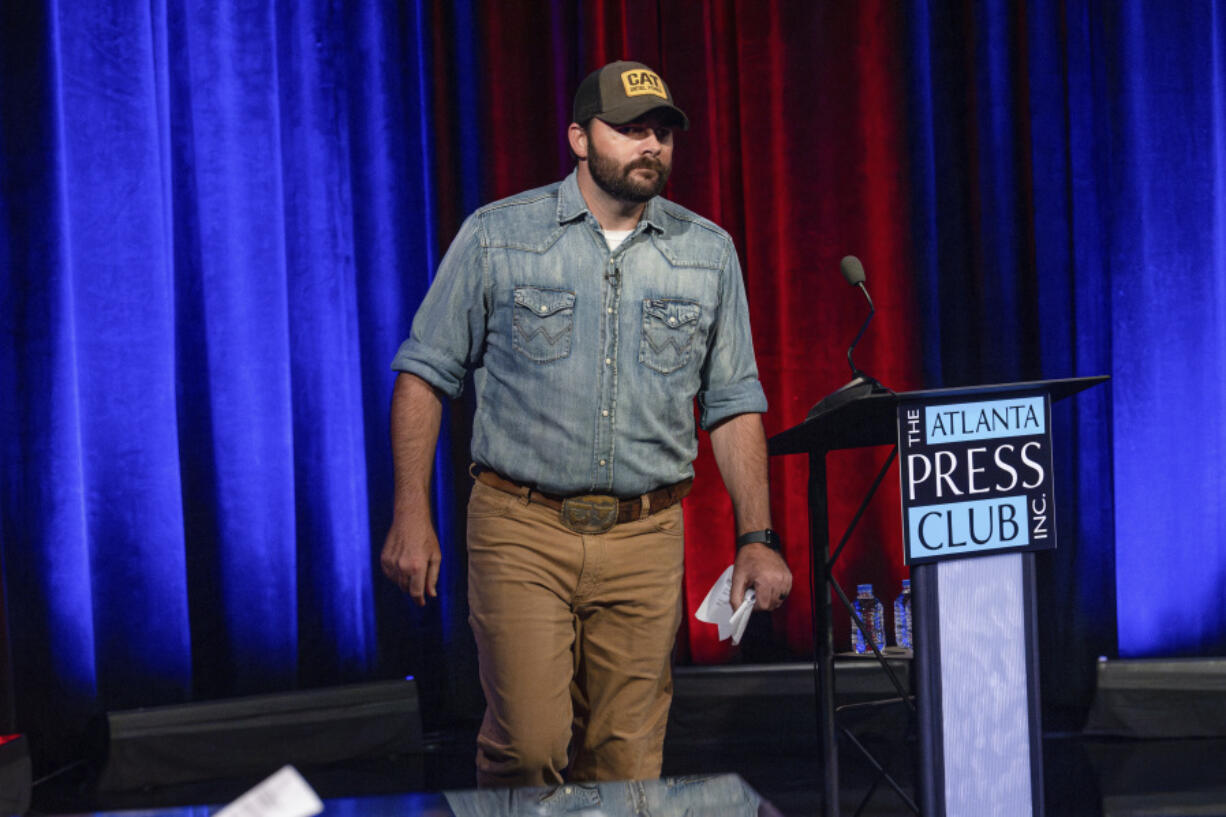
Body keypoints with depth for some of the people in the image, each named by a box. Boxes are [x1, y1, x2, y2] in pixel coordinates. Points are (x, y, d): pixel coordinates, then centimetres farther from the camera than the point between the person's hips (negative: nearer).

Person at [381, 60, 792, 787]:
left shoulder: (708, 253, 8)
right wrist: (412, 515, -4)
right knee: (528, 744, -11)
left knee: (627, 765, 2)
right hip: (523, 532, -2)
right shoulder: (498, 236, 1)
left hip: (645, 540, 2)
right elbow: (425, 372, 4)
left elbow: (734, 403, 12)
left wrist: (757, 537, 3)